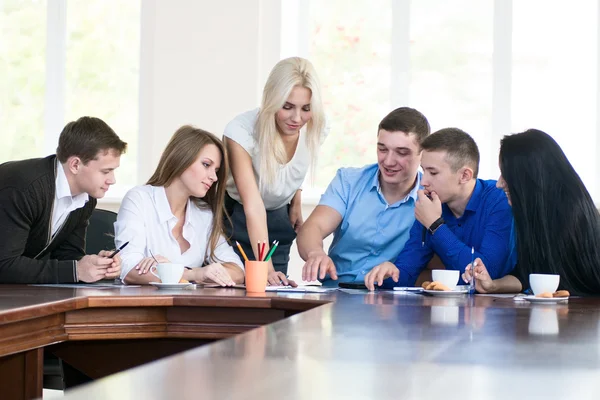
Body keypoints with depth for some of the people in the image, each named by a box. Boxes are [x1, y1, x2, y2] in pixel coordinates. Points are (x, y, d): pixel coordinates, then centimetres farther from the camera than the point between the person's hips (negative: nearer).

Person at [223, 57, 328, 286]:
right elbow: (253, 206, -37)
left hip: (278, 219, 4)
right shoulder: (241, 132, -30)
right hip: (234, 216, -4)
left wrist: (296, 202, 2)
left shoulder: (316, 129, -16)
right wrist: (266, 268, -45)